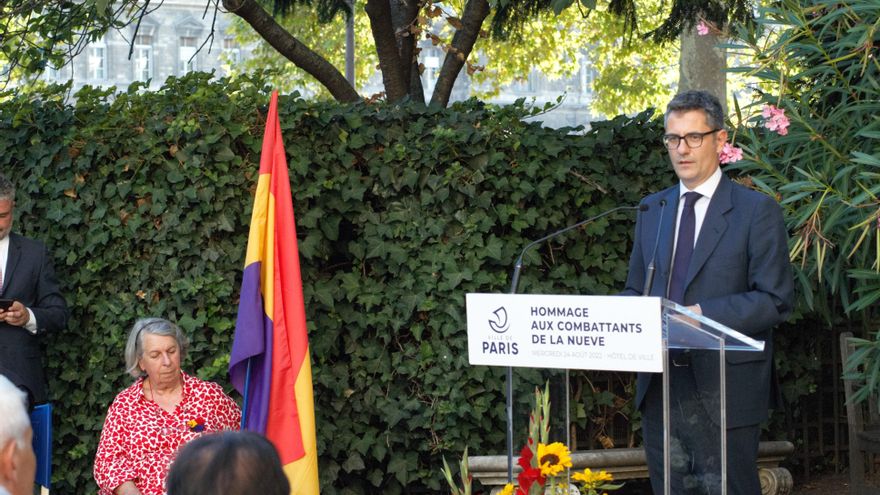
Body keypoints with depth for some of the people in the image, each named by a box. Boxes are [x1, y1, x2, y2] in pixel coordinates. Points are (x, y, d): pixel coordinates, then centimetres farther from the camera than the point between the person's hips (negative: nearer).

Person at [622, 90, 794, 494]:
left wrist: (702, 314, -20)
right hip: (660, 386, 5)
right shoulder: (652, 210, 15)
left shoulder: (756, 211, -4)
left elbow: (775, 301, -9)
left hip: (725, 388, -5)